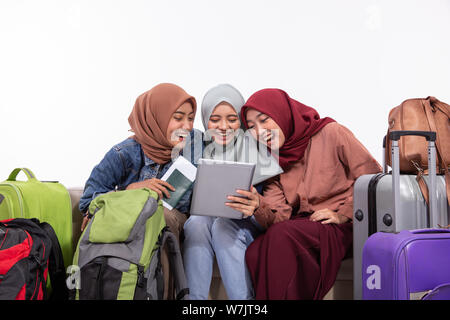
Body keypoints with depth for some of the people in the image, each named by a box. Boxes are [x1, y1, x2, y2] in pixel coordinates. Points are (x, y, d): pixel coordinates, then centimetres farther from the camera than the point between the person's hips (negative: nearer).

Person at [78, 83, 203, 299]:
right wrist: (133, 188, -24)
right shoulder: (125, 154, -12)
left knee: (163, 216, -32)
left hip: (176, 225, 2)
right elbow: (87, 201, -11)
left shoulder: (195, 142, -2)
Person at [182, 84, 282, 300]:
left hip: (245, 227, -2)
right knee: (196, 221, -29)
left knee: (223, 225, -33)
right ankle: (193, 298, -29)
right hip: (207, 219, 3)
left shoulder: (254, 146, -5)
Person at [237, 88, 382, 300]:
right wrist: (258, 207, -22)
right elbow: (278, 216, 0)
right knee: (254, 252, -26)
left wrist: (342, 215, -9)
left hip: (341, 227, -4)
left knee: (281, 235, -32)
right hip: (301, 225, 4)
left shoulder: (330, 134, -3)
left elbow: (372, 178, -3)